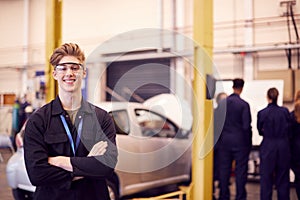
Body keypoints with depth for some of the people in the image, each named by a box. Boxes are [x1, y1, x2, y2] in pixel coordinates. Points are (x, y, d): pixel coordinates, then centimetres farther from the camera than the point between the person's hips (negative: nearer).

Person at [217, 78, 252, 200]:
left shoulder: (222, 103, 0)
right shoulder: (244, 104, -11)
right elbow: (246, 126, -12)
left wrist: (220, 139, 13)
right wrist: (249, 143, -1)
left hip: (224, 141, 4)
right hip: (240, 142, -3)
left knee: (224, 170, 10)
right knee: (240, 170, 4)